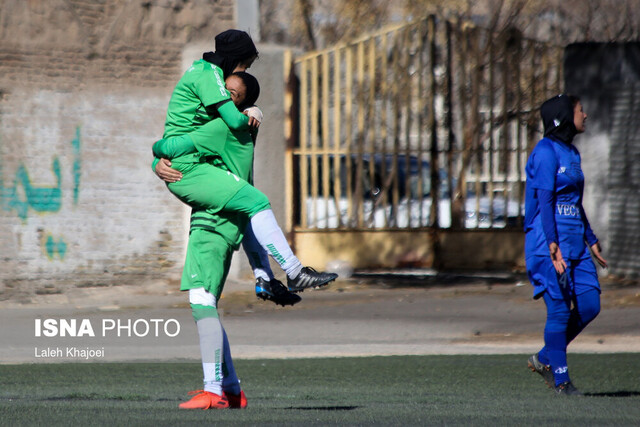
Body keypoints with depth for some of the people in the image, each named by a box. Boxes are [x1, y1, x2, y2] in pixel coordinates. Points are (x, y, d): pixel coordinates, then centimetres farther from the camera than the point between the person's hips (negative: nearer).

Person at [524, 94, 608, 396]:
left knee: (590, 305, 3)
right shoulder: (547, 151, -11)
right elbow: (544, 201, -17)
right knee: (560, 311, -5)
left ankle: (545, 359, 17)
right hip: (548, 240, -9)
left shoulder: (571, 153, 16)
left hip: (574, 241, 9)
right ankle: (561, 381, 4)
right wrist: (554, 249, -22)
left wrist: (591, 240, 21)